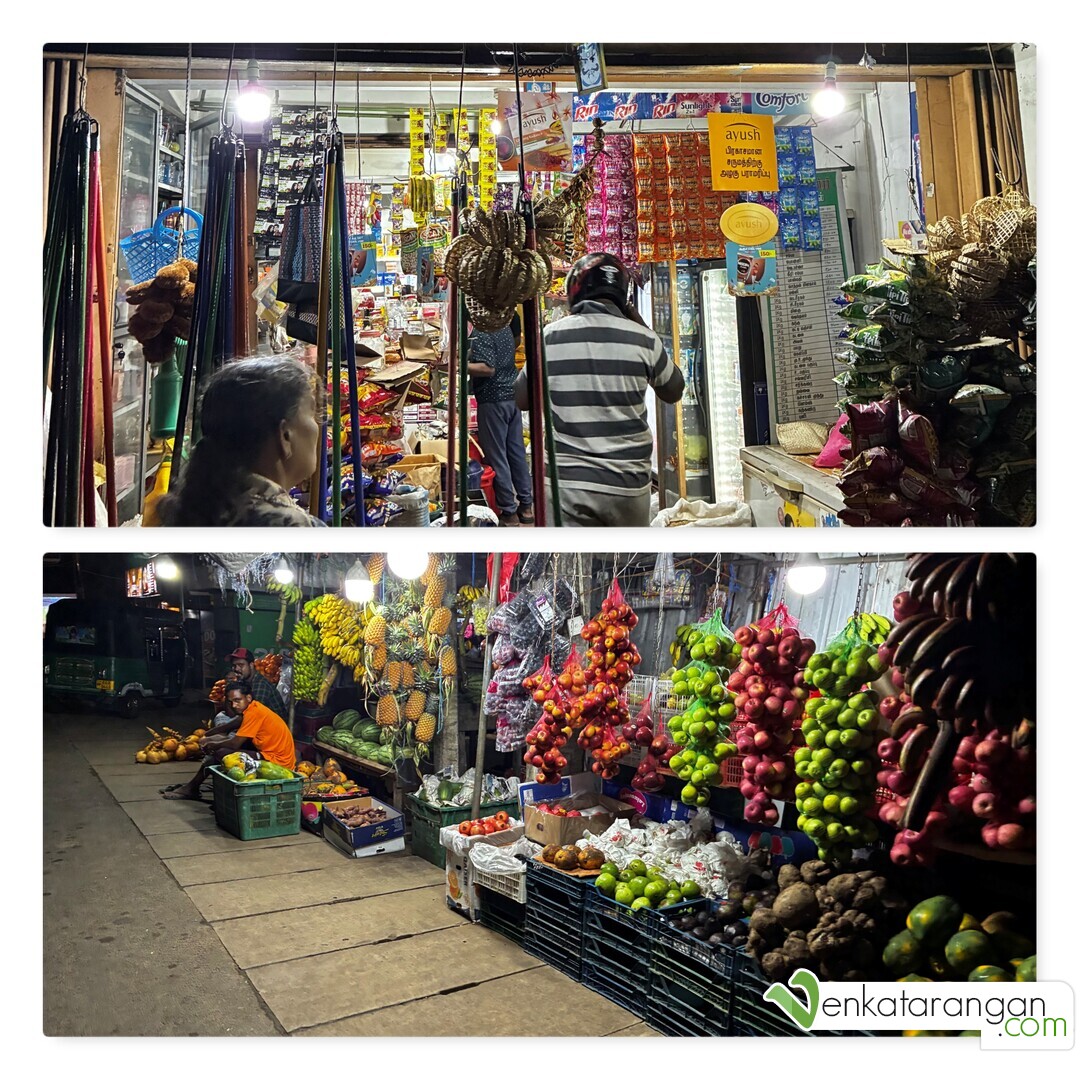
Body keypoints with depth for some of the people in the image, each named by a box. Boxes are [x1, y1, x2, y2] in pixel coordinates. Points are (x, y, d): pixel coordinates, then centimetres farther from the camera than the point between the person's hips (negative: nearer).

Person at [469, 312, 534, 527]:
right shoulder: (504, 325, 9)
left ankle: (508, 512, 3)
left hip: (492, 399, -8)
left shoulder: (480, 333, -16)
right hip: (513, 395, 8)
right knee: (516, 451, 13)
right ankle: (526, 505, 20)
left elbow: (487, 369, -23)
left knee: (496, 456, -1)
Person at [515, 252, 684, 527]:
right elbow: (673, 392, 13)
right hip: (629, 484, 1)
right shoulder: (641, 338, -4)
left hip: (568, 482, -1)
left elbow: (522, 400, 8)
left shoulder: (551, 336, -3)